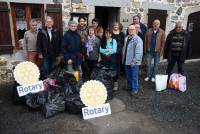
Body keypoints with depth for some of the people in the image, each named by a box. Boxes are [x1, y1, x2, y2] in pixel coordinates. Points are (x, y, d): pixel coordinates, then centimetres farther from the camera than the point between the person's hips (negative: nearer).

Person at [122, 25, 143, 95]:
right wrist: (123, 58, 11)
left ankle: (135, 89, 21)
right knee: (128, 75, 19)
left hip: (134, 62, -7)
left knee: (134, 76, 5)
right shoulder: (126, 38, 9)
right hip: (126, 61, 7)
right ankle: (130, 86, 38)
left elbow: (139, 52, -20)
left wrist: (134, 61, -21)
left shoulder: (138, 39, -14)